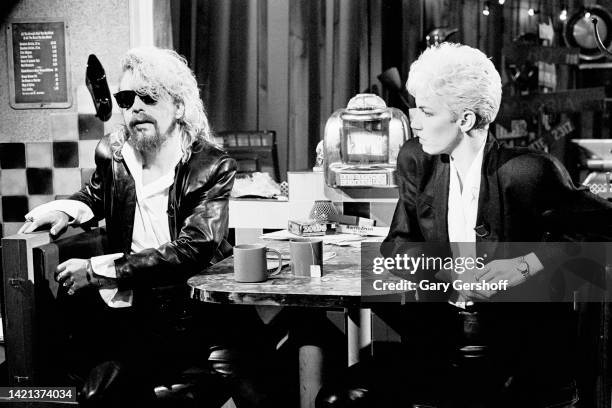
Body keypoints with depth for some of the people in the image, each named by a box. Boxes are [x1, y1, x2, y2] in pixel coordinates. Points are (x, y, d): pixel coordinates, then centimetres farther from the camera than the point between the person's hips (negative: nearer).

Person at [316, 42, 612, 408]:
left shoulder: (527, 171, -10)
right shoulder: (418, 162, 7)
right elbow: (397, 245, 9)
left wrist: (525, 265, -20)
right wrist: (448, 276, -11)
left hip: (521, 354, -4)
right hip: (439, 343, 5)